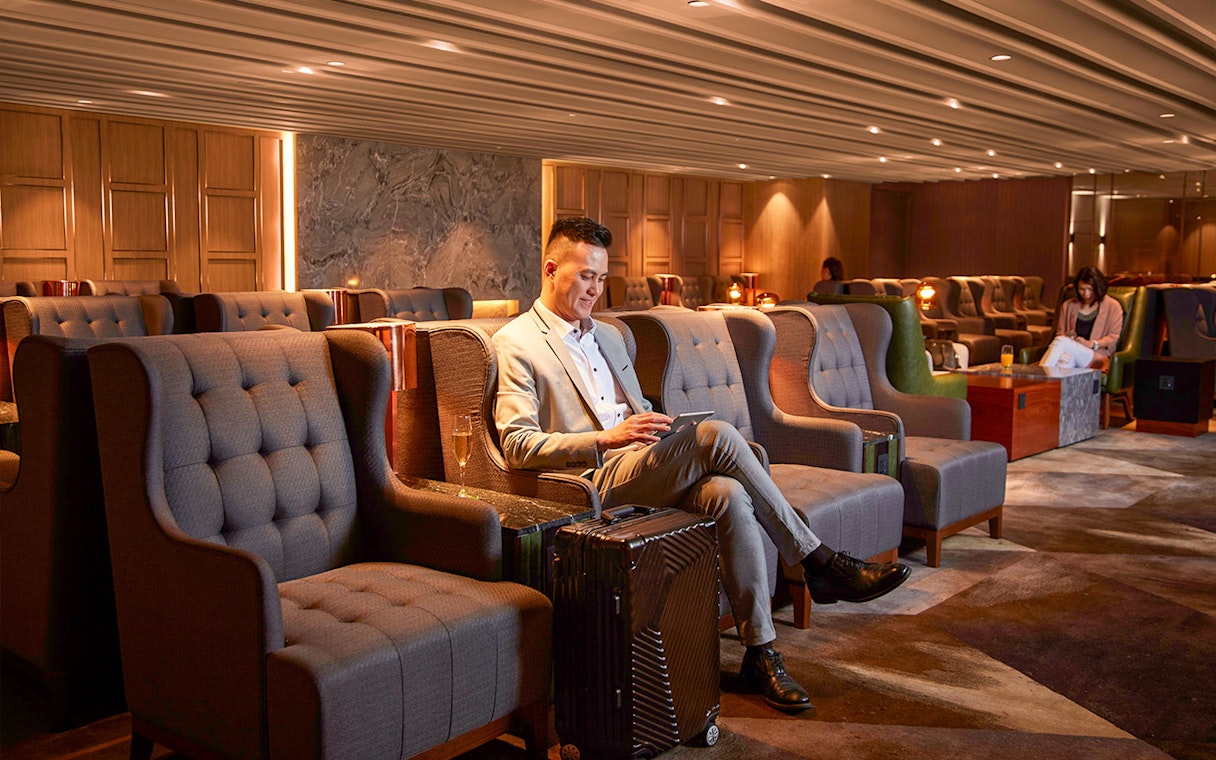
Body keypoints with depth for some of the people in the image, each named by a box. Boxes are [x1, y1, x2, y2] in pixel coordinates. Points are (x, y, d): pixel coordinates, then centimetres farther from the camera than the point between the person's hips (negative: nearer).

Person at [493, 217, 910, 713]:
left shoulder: (608, 336, 25)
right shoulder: (517, 343, 1)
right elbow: (516, 444, -9)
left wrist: (651, 427, 2)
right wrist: (606, 439, -20)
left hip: (640, 467, 7)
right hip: (594, 480, -7)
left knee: (729, 495, -26)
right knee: (716, 434, -28)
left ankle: (760, 653, -21)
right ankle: (819, 563, -18)